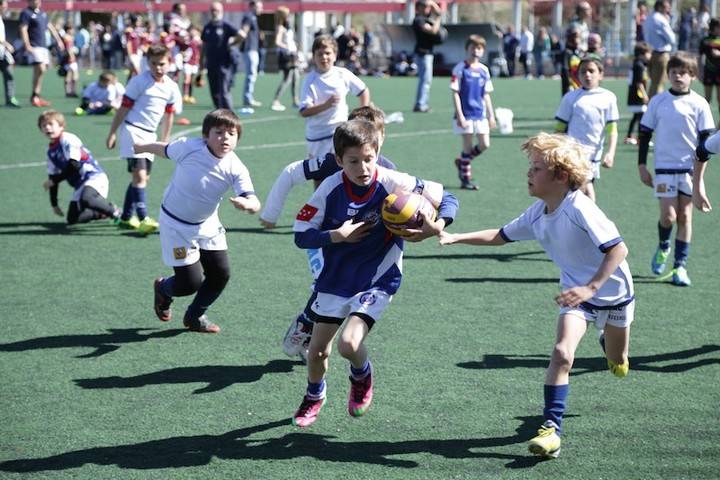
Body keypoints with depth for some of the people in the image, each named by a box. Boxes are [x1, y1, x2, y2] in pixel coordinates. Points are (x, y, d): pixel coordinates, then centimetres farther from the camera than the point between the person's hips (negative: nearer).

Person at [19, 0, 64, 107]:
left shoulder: (42, 13, 17)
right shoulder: (26, 13, -6)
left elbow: (50, 27, 27)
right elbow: (23, 29, -13)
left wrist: (58, 40, 26)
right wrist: (27, 45, -23)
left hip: (43, 46, 8)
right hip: (34, 47, -8)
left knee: (39, 72, 5)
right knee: (41, 69, -19)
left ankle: (37, 97, 9)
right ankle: (34, 97, -11)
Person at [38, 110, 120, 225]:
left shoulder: (69, 140, -12)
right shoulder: (51, 152, 12)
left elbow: (73, 166, -20)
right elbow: (53, 176, 17)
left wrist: (53, 181, -17)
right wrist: (54, 204, 15)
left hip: (95, 176, -9)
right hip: (79, 184, 9)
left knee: (86, 199, -38)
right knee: (72, 219, 0)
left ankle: (113, 211, -14)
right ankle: (102, 212, 20)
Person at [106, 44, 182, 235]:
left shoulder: (171, 87, 4)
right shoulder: (139, 81, -11)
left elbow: (169, 115, 16)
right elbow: (123, 108, -7)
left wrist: (164, 140, 17)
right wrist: (112, 133, -6)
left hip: (150, 134, 7)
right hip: (132, 129, -7)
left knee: (143, 177, 12)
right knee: (139, 174, -17)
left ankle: (127, 217, 24)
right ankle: (143, 218, -21)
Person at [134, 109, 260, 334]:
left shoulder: (236, 169, -20)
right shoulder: (188, 147, -25)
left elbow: (255, 203, -30)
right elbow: (163, 148, -2)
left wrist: (247, 204, -55)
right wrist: (139, 148, 17)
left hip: (207, 225, 4)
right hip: (175, 224, -4)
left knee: (221, 273, 2)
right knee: (190, 283, -6)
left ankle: (195, 315, 31)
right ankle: (163, 289, 32)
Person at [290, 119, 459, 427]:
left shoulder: (393, 183, -19)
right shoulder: (331, 188, -14)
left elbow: (447, 199, -10)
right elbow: (301, 235, -10)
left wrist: (437, 226, -29)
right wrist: (337, 235, -25)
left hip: (377, 281, -3)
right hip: (336, 279, 3)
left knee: (349, 343, -22)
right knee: (317, 350, 11)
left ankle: (362, 377, 15)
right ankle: (314, 396, 44)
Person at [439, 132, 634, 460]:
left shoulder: (580, 209, -31)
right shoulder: (538, 214, -10)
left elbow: (618, 249, -33)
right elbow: (501, 236, 3)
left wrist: (590, 288, -39)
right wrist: (455, 238, -6)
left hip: (612, 289, -4)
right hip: (577, 290, 4)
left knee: (618, 365, 18)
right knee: (562, 353, -19)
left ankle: (611, 344, 56)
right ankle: (551, 427, -15)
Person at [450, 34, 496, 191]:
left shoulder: (484, 70, 8)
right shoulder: (460, 69, -7)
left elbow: (486, 94, 14)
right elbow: (455, 93, -8)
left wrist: (491, 115, 11)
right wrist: (460, 115, -14)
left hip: (480, 114, 5)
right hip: (465, 114, -5)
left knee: (484, 144, 2)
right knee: (467, 146, -1)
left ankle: (462, 161, 26)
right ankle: (465, 179, 10)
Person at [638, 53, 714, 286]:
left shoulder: (699, 104, -1)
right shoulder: (658, 101, 2)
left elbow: (705, 140, 0)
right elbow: (645, 133, 8)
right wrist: (642, 165, 3)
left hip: (690, 168, 0)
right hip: (664, 167, 0)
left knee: (685, 216, 2)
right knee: (668, 216, -8)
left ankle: (680, 266, 8)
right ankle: (663, 247, 23)